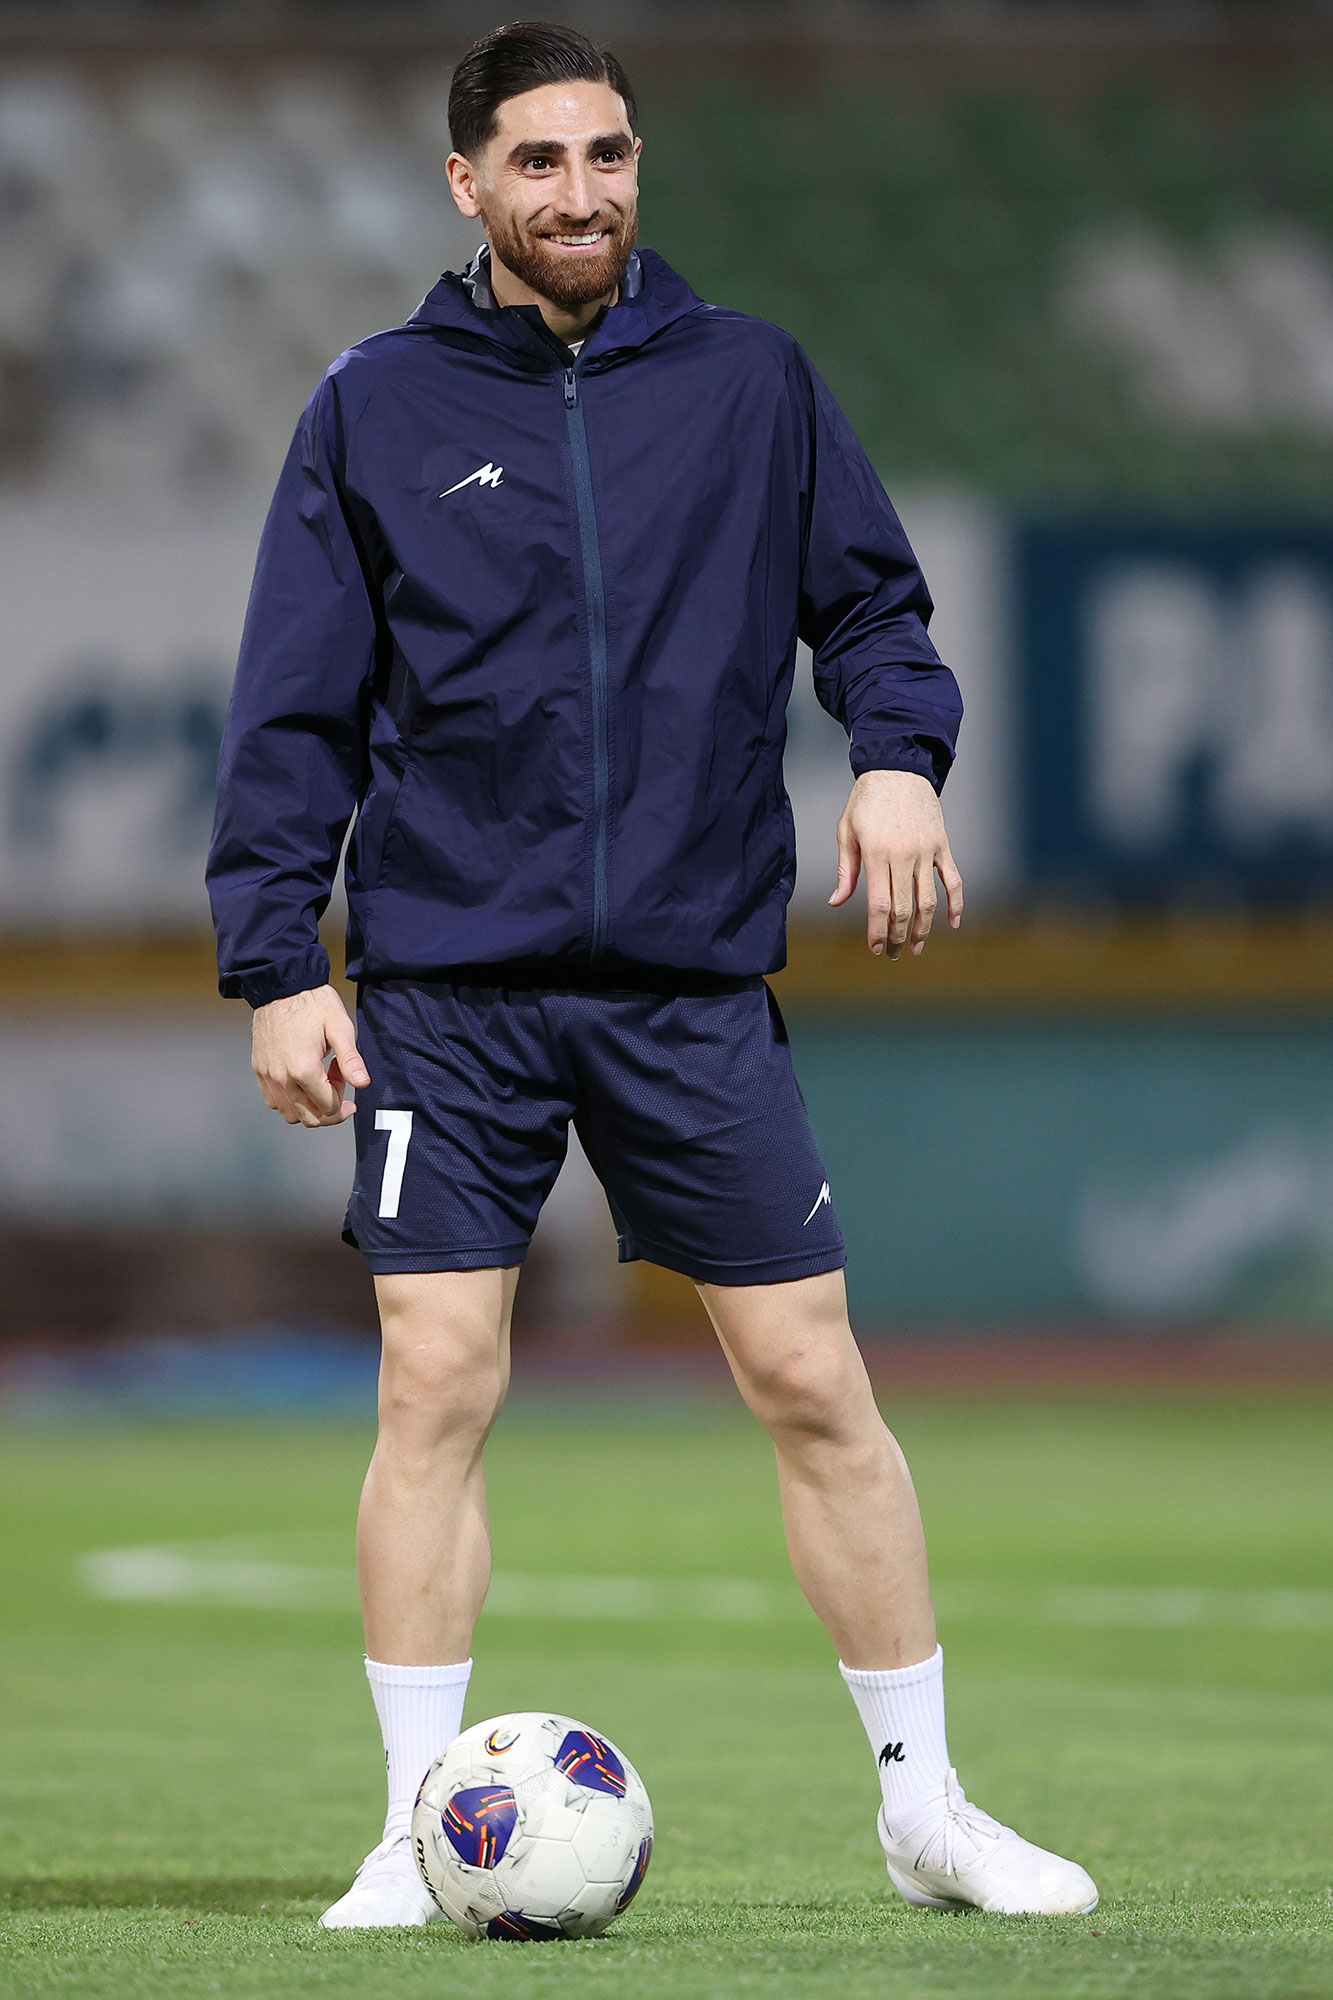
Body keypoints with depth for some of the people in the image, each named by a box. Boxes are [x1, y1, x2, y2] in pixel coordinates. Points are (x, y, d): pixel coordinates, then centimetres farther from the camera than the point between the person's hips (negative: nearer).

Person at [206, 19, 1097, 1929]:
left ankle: (927, 1806, 12)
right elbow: (295, 712, 4)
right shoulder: (376, 409, 4)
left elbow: (871, 599, 12)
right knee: (436, 1389, -6)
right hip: (448, 992, -1)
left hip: (698, 982, 1)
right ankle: (425, 1832, 1)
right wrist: (275, 963, -2)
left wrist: (899, 751, -9)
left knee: (814, 1384, 1)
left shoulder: (749, 381, 7)